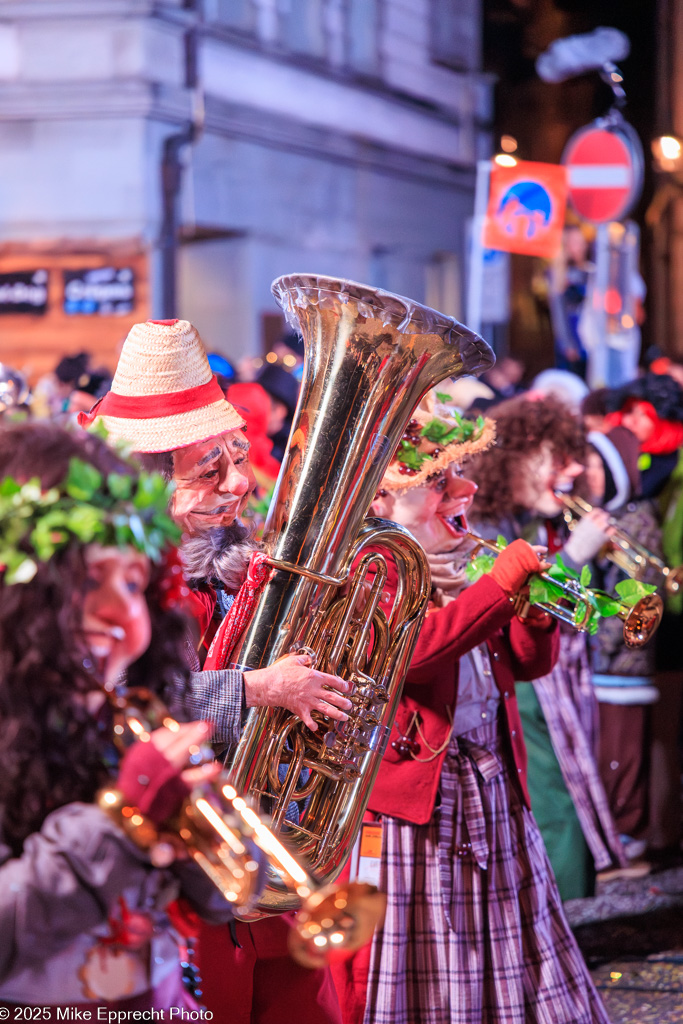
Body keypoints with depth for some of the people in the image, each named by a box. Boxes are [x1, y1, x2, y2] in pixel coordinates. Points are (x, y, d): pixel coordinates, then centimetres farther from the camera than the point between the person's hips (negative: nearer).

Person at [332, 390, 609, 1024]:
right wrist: (498, 587, -28)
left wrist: (536, 614, -6)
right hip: (407, 803, -7)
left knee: (502, 966, 12)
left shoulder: (461, 568, 14)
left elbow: (529, 663, 16)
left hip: (492, 797, 7)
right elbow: (408, 649, -29)